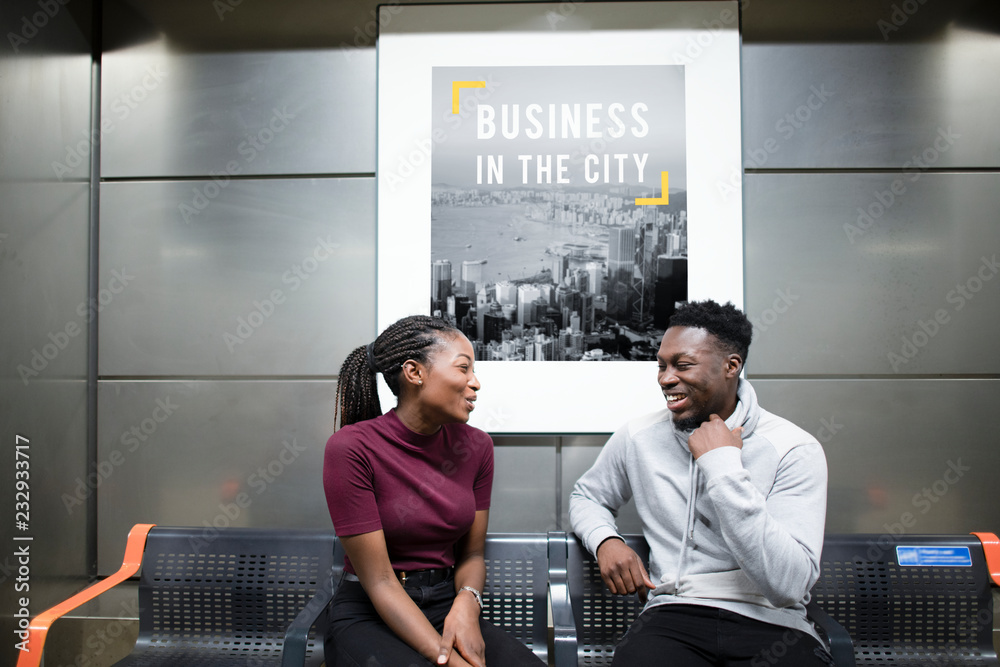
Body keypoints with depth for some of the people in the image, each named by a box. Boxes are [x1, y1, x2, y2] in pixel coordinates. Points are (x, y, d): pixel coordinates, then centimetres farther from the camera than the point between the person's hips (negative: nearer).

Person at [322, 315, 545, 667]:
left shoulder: (476, 445, 1)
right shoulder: (350, 447, -15)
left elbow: (471, 554, 7)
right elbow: (379, 581, -15)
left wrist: (467, 603, -15)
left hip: (447, 604, 5)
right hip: (369, 614, -4)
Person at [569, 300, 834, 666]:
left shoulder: (794, 449, -6)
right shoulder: (638, 437, 4)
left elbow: (787, 586, -15)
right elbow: (586, 496, 21)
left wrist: (723, 466, -17)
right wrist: (606, 541, -1)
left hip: (772, 625, 0)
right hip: (672, 618, 1)